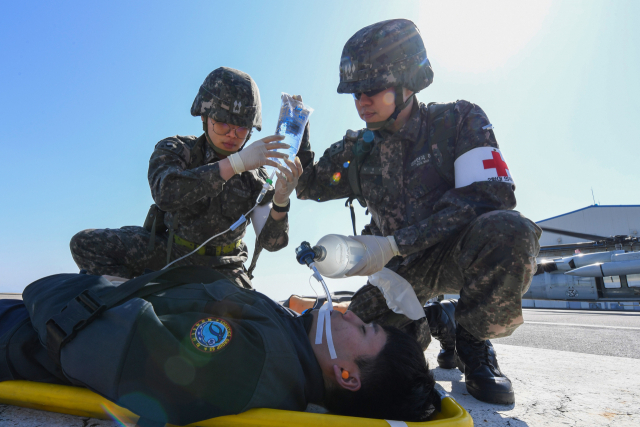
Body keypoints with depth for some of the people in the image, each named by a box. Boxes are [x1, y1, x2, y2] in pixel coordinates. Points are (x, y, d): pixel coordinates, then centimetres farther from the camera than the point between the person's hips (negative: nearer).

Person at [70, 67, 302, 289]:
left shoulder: (255, 175, -9)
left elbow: (269, 242, -18)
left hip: (219, 267, 1)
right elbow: (165, 194, -36)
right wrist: (235, 163, -44)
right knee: (86, 243, -14)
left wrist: (280, 203, -38)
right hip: (168, 250, 0)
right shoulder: (174, 150, -11)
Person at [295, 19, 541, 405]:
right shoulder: (358, 150, 1)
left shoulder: (458, 120, -10)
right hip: (403, 267, 4)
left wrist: (392, 244, -31)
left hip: (459, 255, -3)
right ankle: (432, 323, 19)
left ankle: (473, 342, -7)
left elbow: (490, 194, -24)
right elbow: (309, 187, 14)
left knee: (508, 230, -34)